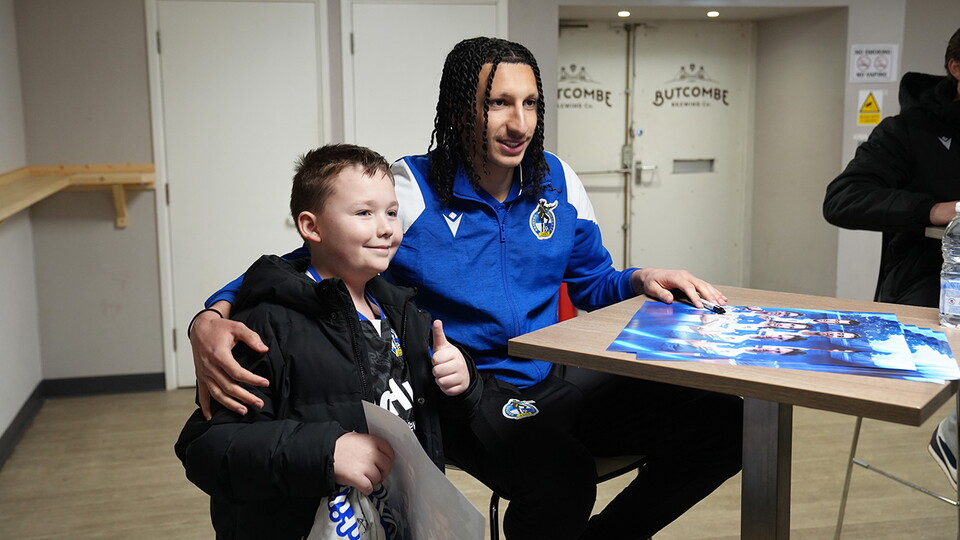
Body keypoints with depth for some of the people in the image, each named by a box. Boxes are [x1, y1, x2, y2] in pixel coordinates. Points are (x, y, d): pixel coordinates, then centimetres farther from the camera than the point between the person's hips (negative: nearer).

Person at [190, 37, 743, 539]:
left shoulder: (557, 180, 7)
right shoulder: (407, 191, -9)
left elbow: (594, 283, 19)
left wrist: (641, 281, -4)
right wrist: (212, 319, -25)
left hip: (558, 382, 6)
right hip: (469, 390, -5)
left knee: (725, 421, -11)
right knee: (562, 476, -37)